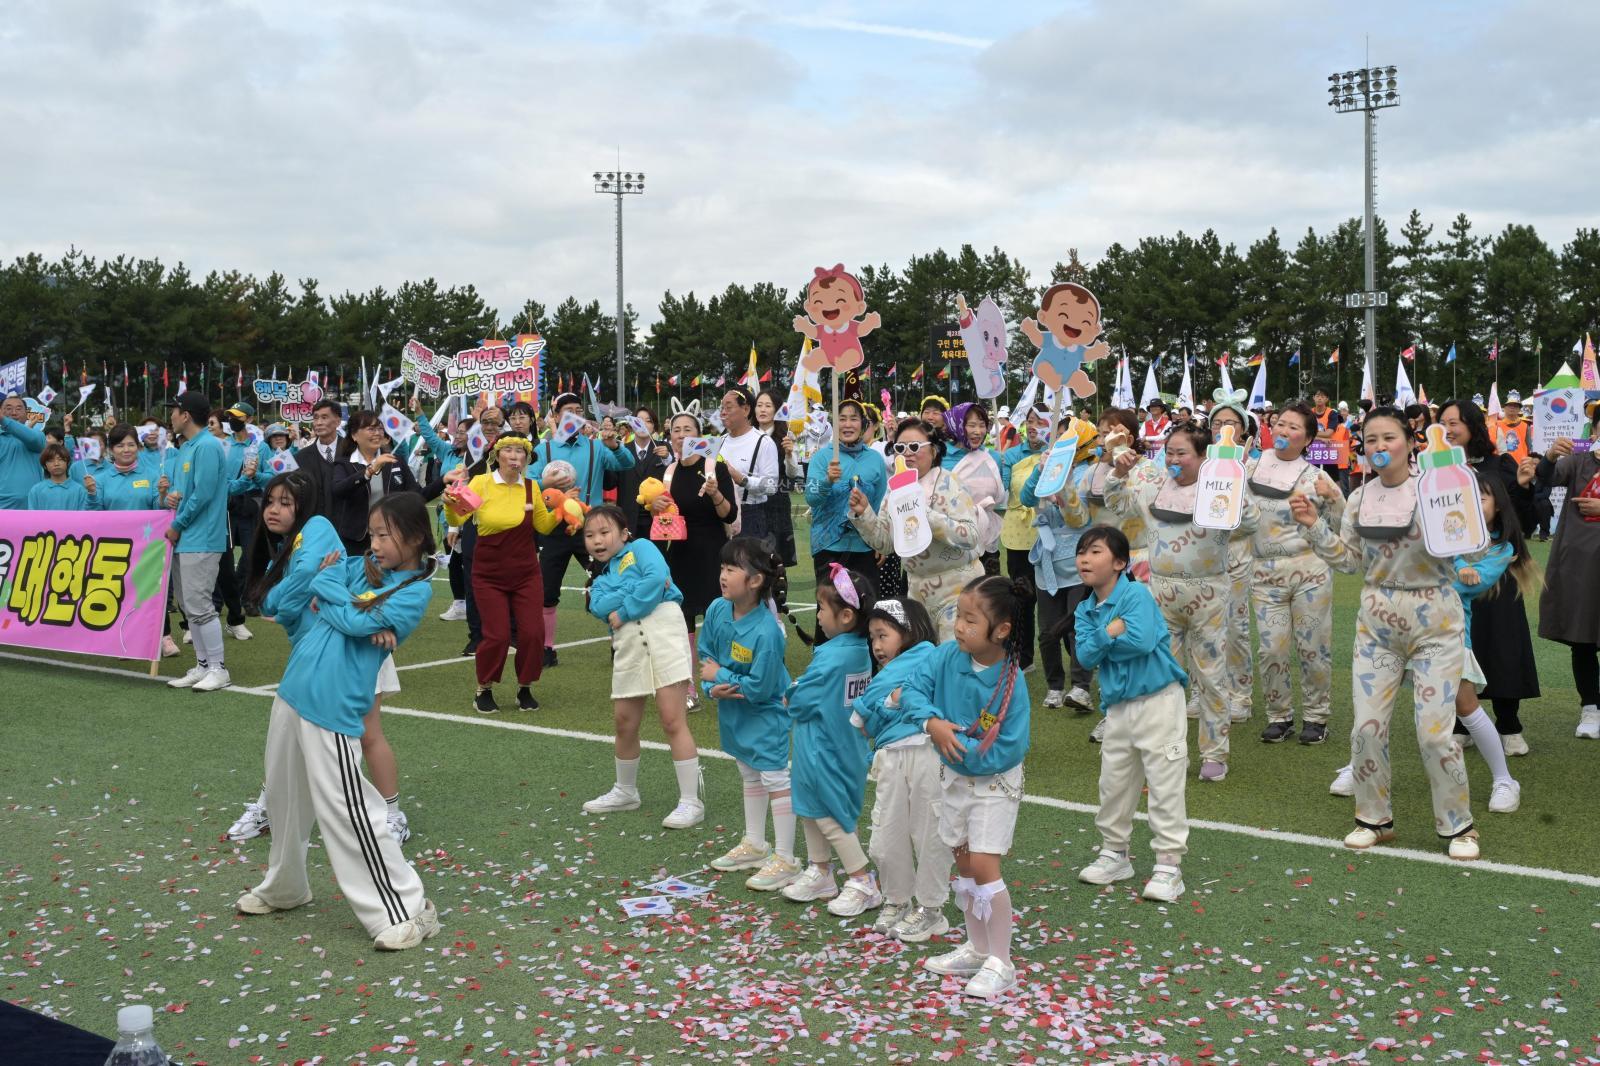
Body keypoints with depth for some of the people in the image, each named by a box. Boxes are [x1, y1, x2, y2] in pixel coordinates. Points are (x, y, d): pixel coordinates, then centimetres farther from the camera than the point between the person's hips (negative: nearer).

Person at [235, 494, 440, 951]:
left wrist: (329, 589, 0)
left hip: (331, 708, -8)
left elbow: (355, 621, -18)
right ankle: (284, 888, 42)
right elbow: (321, 583, 2)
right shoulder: (365, 567, 12)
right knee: (285, 798, 20)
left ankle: (408, 911, -1)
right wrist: (367, 621, -12)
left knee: (348, 811, -10)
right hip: (292, 691, 8)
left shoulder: (415, 590, -10)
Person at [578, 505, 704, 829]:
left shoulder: (640, 548, 8)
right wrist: (637, 591, -13)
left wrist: (622, 611, -7)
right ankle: (625, 792, 36)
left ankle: (691, 801, -7)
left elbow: (657, 576, -13)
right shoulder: (600, 578, 22)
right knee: (624, 721, 14)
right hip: (627, 646, 6)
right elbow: (599, 607, -1)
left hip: (662, 629, -6)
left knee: (672, 719, -10)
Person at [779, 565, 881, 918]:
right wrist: (801, 690, 1)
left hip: (824, 751, -9)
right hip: (847, 744, 9)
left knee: (829, 816, 1)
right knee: (809, 808, 19)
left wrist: (791, 692, 1)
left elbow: (799, 703, -20)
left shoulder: (830, 658, -26)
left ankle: (863, 884, 8)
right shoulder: (860, 650, 3)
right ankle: (820, 874, 30)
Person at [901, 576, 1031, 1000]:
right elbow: (914, 690, -8)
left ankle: (1000, 963, 5)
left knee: (984, 866, -9)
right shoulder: (948, 655, -12)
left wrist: (957, 741, -26)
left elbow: (1006, 751, -26)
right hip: (955, 777, 6)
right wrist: (932, 722, -26)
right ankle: (977, 948, 31)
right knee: (964, 864, 15)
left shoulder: (1011, 683, -26)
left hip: (995, 783, -6)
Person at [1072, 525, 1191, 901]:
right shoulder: (1085, 610, 7)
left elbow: (1141, 641, -26)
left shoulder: (1135, 594, -13)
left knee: (1165, 785, -2)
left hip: (1158, 700, -7)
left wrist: (1103, 642, -12)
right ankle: (1114, 853, 31)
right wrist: (1109, 633, -22)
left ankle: (1169, 864, 4)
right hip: (1118, 705, 7)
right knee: (1114, 783, 15)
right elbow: (1086, 655, -6)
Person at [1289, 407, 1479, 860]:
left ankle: (1458, 825, 17)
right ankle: (1375, 818, 23)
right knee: (1367, 727, 4)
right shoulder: (1360, 499, 5)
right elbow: (1349, 560, 11)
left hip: (1435, 621, -4)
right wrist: (1315, 526, -1)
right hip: (1377, 622, 4)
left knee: (1434, 731, -4)